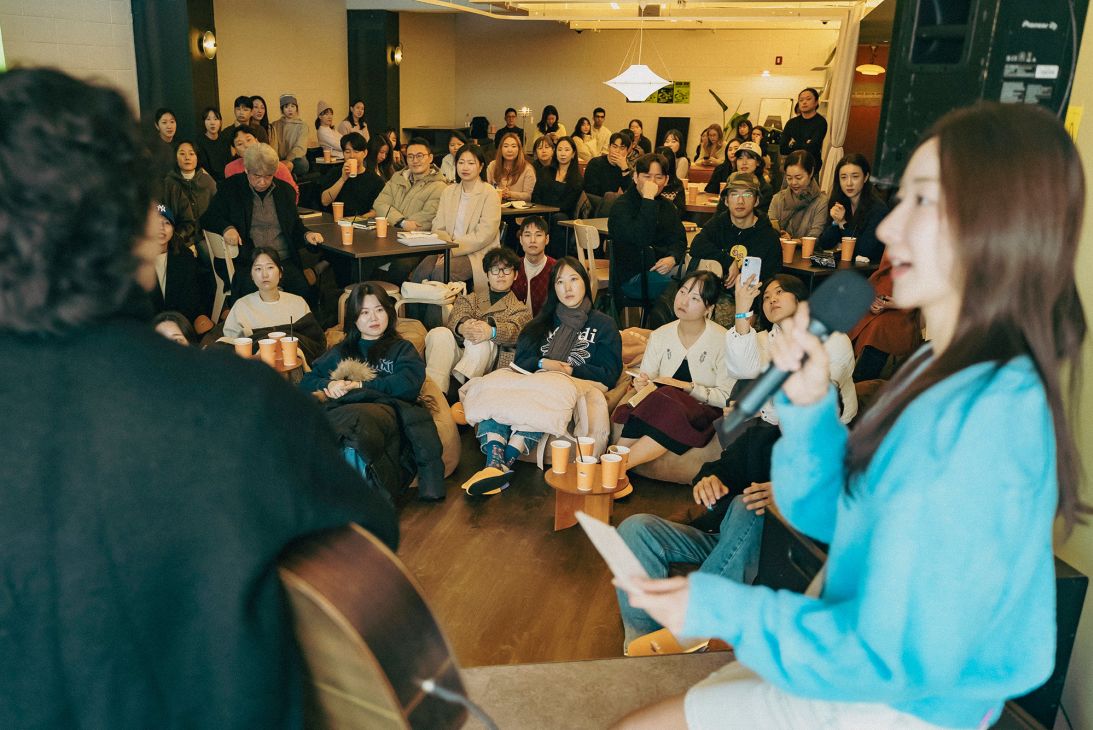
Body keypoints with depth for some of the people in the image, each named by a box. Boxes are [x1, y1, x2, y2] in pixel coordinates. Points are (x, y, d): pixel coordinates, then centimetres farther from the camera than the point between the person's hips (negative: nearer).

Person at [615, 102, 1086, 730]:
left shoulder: (984, 422, -30)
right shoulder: (940, 373, 0)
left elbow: (896, 658, -27)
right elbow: (828, 514, 4)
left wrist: (721, 610, -19)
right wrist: (809, 405, -12)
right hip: (868, 659, 8)